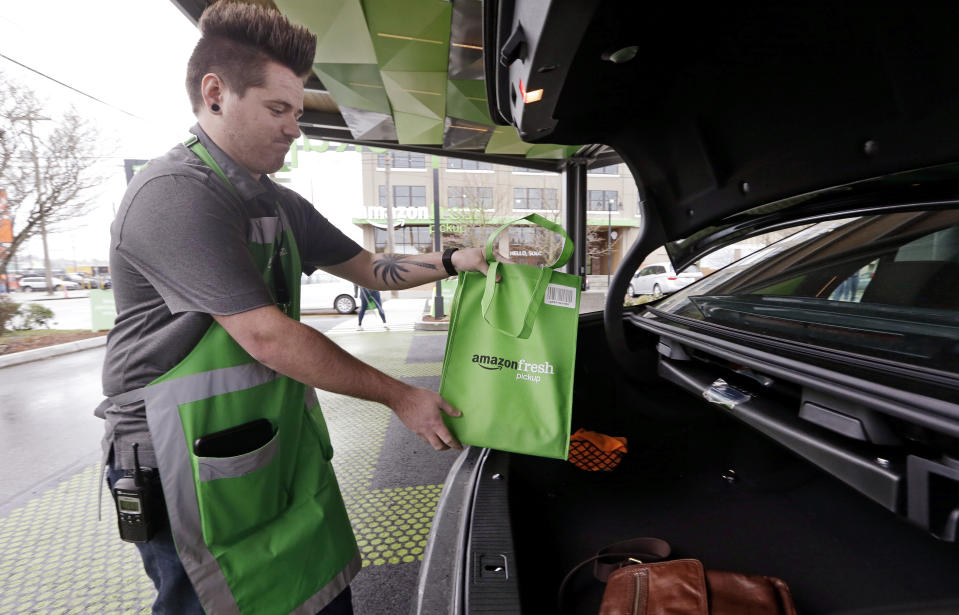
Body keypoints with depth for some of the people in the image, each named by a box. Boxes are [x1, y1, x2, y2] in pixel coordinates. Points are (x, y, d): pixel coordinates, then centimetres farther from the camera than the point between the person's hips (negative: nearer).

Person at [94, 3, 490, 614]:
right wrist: (401, 397, -18)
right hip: (191, 464, -7)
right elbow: (267, 336, -25)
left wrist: (451, 261, -2)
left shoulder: (281, 204, 10)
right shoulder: (174, 193, -19)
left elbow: (368, 267, 14)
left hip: (284, 443, 8)